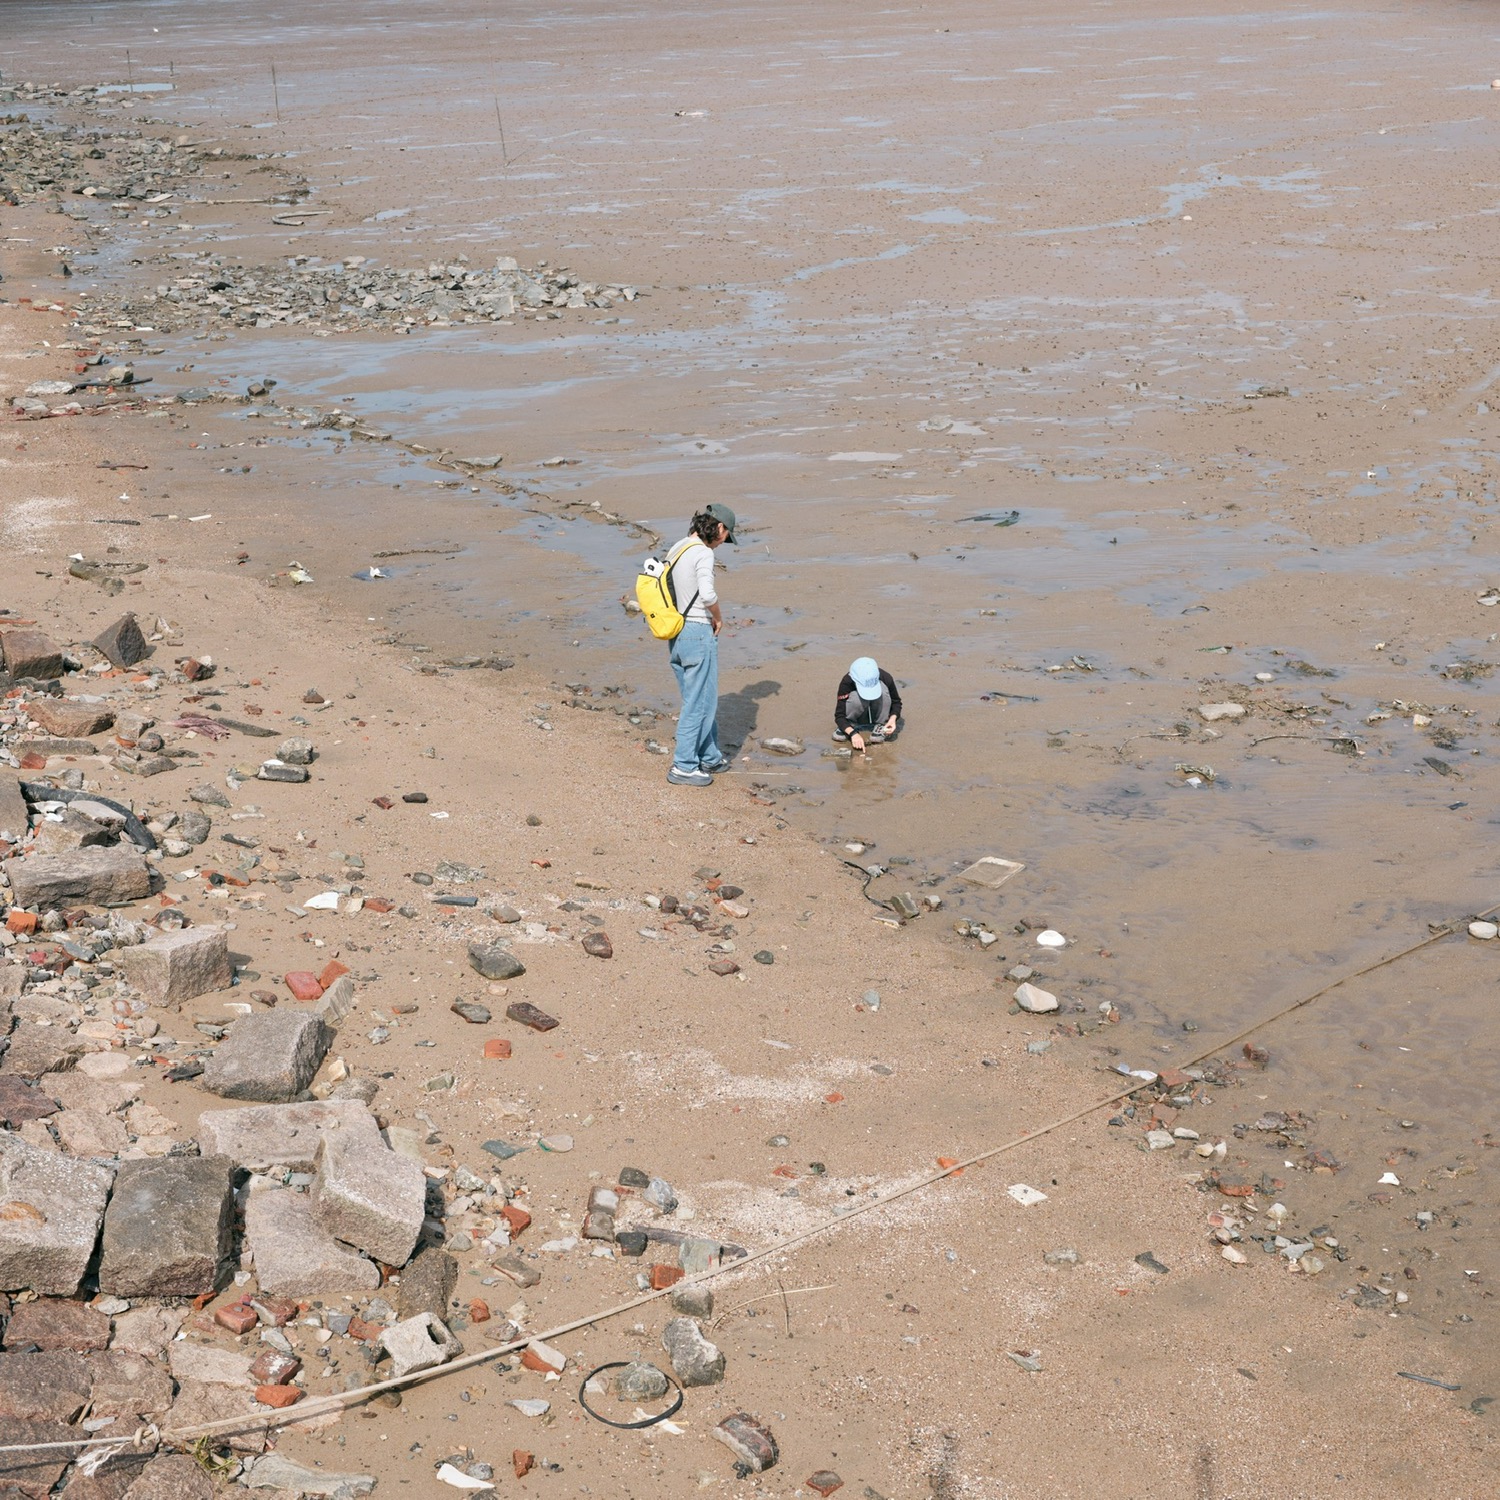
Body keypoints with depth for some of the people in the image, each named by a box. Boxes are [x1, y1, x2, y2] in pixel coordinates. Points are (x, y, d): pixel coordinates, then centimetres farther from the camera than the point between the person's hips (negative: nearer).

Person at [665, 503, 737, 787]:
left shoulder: (676, 550, 10)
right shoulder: (703, 553, -16)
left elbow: (664, 590, 15)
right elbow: (707, 593, -30)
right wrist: (718, 618, -9)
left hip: (676, 633, 9)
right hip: (699, 633, -9)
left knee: (701, 699, 20)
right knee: (699, 702, 1)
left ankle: (709, 757, 31)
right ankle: (683, 766, 5)